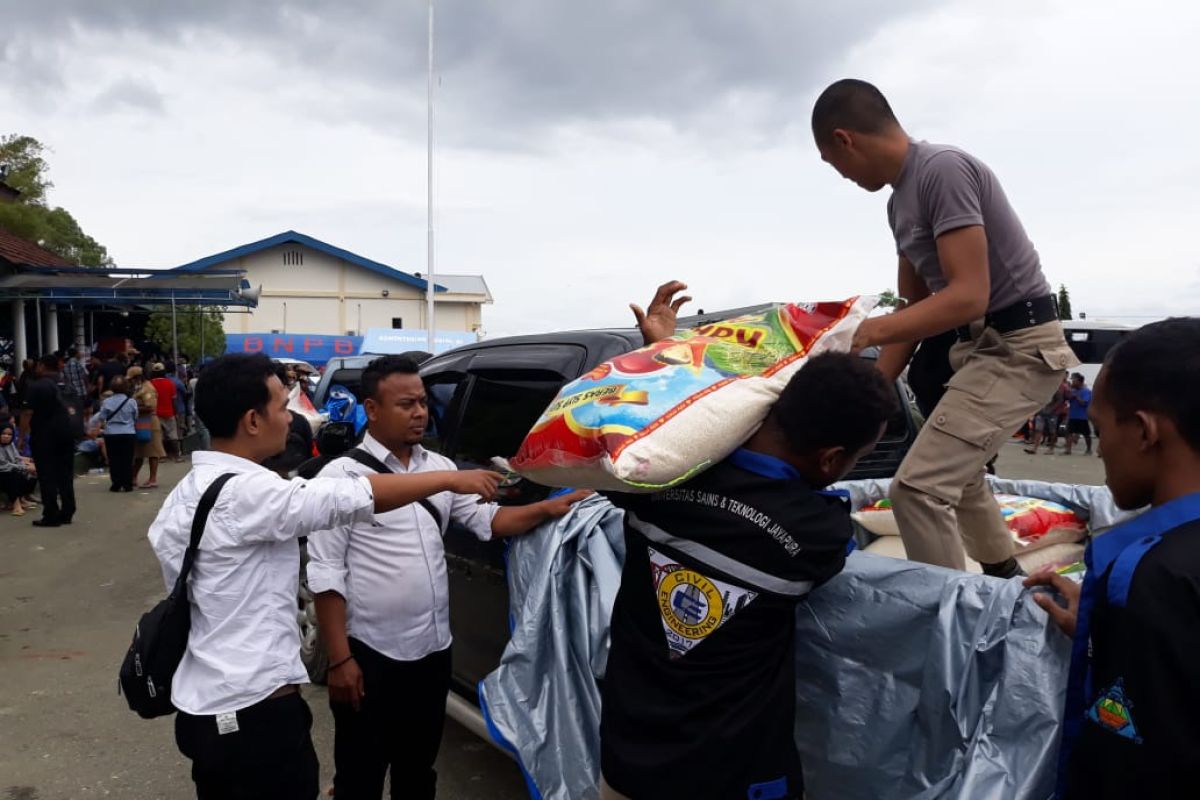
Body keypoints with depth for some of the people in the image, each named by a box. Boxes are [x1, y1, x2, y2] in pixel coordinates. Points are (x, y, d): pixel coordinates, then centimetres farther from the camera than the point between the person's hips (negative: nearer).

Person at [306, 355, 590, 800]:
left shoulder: (440, 467, 6)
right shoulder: (343, 475, -12)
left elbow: (486, 518, 5)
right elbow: (326, 573, -13)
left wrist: (550, 509, -11)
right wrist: (340, 659, -15)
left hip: (433, 650, 5)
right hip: (370, 654, -5)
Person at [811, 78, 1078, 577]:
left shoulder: (942, 170, -21)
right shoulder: (901, 197, 8)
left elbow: (969, 296, -28)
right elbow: (914, 304, 11)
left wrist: (868, 332, -27)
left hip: (1019, 344, -10)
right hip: (981, 343, 10)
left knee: (917, 488, -19)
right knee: (955, 472, 28)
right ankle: (1005, 583, 48)